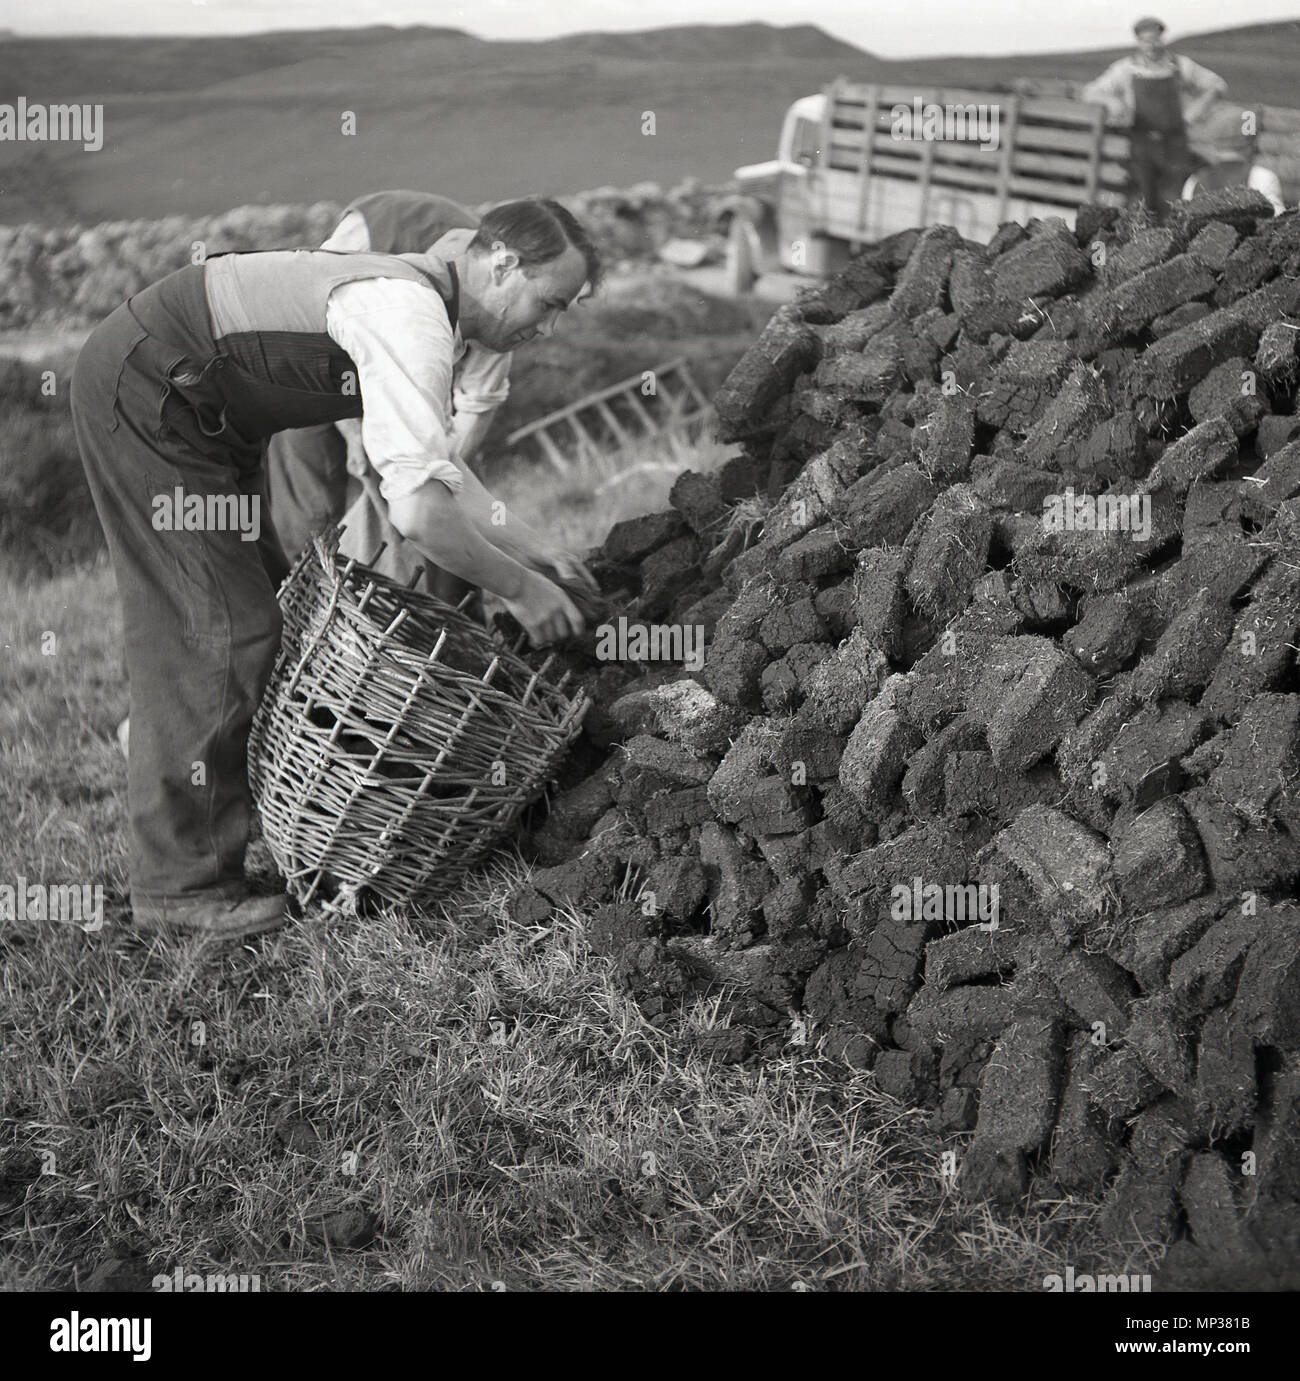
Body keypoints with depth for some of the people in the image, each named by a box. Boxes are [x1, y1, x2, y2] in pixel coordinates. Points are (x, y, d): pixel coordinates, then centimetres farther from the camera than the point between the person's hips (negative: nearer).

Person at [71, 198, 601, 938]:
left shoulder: (423, 295, 7)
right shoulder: (411, 315, -26)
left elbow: (437, 461, 15)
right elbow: (417, 507, -35)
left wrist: (525, 543, 6)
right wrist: (515, 587, -21)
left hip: (200, 410, 11)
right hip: (144, 394, -11)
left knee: (259, 597, 15)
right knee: (216, 629, -10)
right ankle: (181, 882, -1)